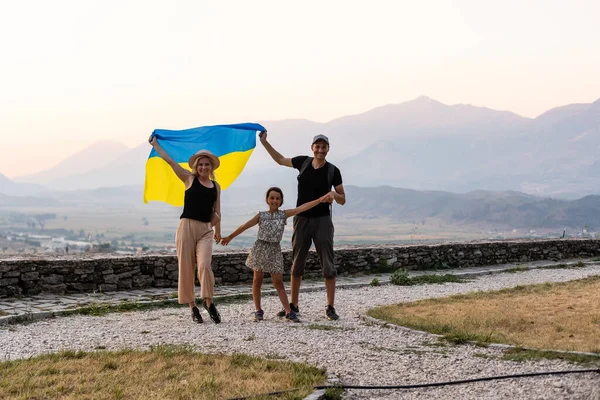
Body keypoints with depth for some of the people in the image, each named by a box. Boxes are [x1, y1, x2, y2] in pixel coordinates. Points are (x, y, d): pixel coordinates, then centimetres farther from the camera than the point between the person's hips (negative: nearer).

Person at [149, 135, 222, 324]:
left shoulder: (216, 186, 13)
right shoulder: (189, 179, 5)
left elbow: (217, 211, 16)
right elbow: (169, 160, 4)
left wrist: (217, 230, 17)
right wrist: (155, 144, 8)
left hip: (205, 229, 1)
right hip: (187, 226, -1)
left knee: (204, 265, -17)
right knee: (186, 267, -1)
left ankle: (209, 302, -5)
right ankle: (193, 307, 7)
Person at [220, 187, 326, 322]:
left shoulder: (284, 214, 3)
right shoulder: (261, 215, 3)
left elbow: (302, 207, -5)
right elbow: (245, 226, 9)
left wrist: (320, 200, -13)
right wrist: (230, 237, 13)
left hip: (274, 251, 0)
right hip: (260, 249, 0)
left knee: (278, 282, 0)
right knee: (257, 280, 4)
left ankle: (288, 311, -2)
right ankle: (258, 311, 13)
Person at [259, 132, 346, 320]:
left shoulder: (333, 171, -5)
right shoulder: (303, 162, 1)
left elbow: (342, 200, -1)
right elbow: (281, 160, 19)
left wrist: (334, 194, -23)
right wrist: (264, 143, 13)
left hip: (322, 220, -3)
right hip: (302, 219, 3)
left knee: (328, 265, -3)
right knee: (297, 264, 8)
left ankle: (330, 308, 2)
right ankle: (293, 305, 18)